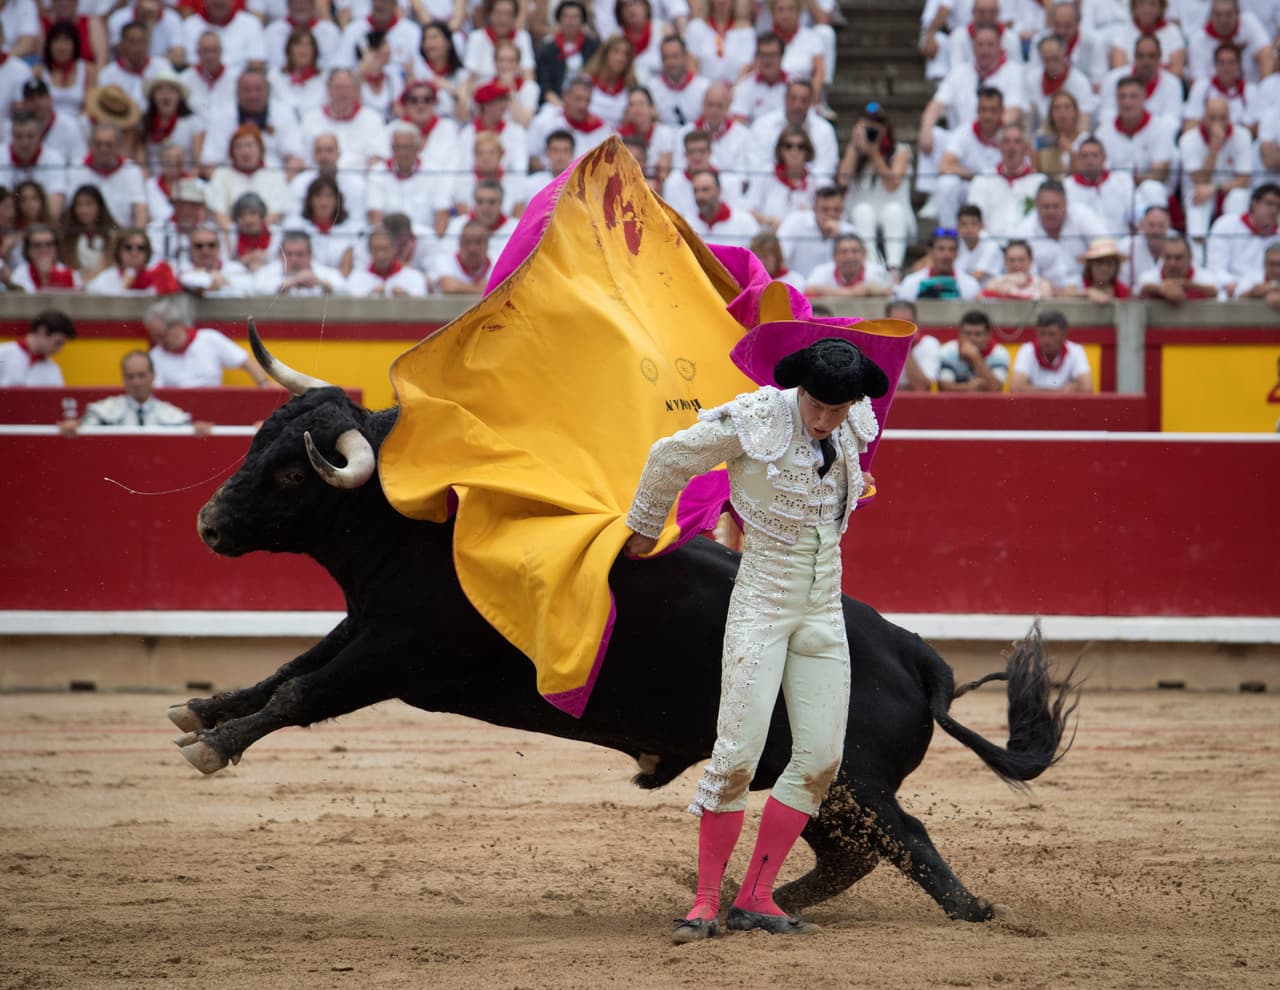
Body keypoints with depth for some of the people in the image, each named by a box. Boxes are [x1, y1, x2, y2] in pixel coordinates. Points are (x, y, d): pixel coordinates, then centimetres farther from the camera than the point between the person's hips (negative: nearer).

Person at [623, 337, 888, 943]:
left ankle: (754, 899, 10)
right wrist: (646, 528, 13)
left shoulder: (858, 428, 0)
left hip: (823, 608, 5)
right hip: (762, 600, -5)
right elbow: (670, 457, -2)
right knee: (739, 751, -10)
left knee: (821, 756, 1)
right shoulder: (754, 419, -16)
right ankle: (707, 903, 0)